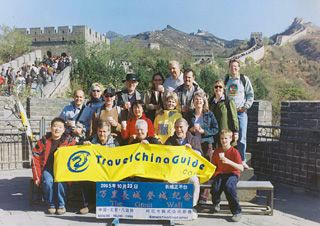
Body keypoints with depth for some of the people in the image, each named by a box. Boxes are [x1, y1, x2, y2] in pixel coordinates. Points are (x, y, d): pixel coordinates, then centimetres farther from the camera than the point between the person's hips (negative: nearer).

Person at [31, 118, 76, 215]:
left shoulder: (68, 141, -3)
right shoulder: (44, 141, -1)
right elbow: (35, 158, 1)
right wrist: (37, 176, -3)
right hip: (47, 169, 1)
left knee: (60, 181, -28)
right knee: (48, 182, -27)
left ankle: (61, 205, -6)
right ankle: (51, 205, -3)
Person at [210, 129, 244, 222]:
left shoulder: (234, 152, -4)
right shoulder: (217, 151, 8)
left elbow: (241, 168, -12)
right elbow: (214, 165, 20)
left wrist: (229, 162, -24)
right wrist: (212, 174, 1)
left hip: (232, 174, -3)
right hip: (220, 174, 3)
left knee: (228, 186, -37)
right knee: (215, 188, -30)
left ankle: (237, 212, -19)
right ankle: (216, 203, 8)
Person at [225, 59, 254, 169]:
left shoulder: (244, 79, 3)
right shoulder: (225, 80, 11)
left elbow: (251, 95, 3)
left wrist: (245, 107, -8)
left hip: (241, 112, -2)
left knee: (241, 137, -3)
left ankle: (242, 161, 7)